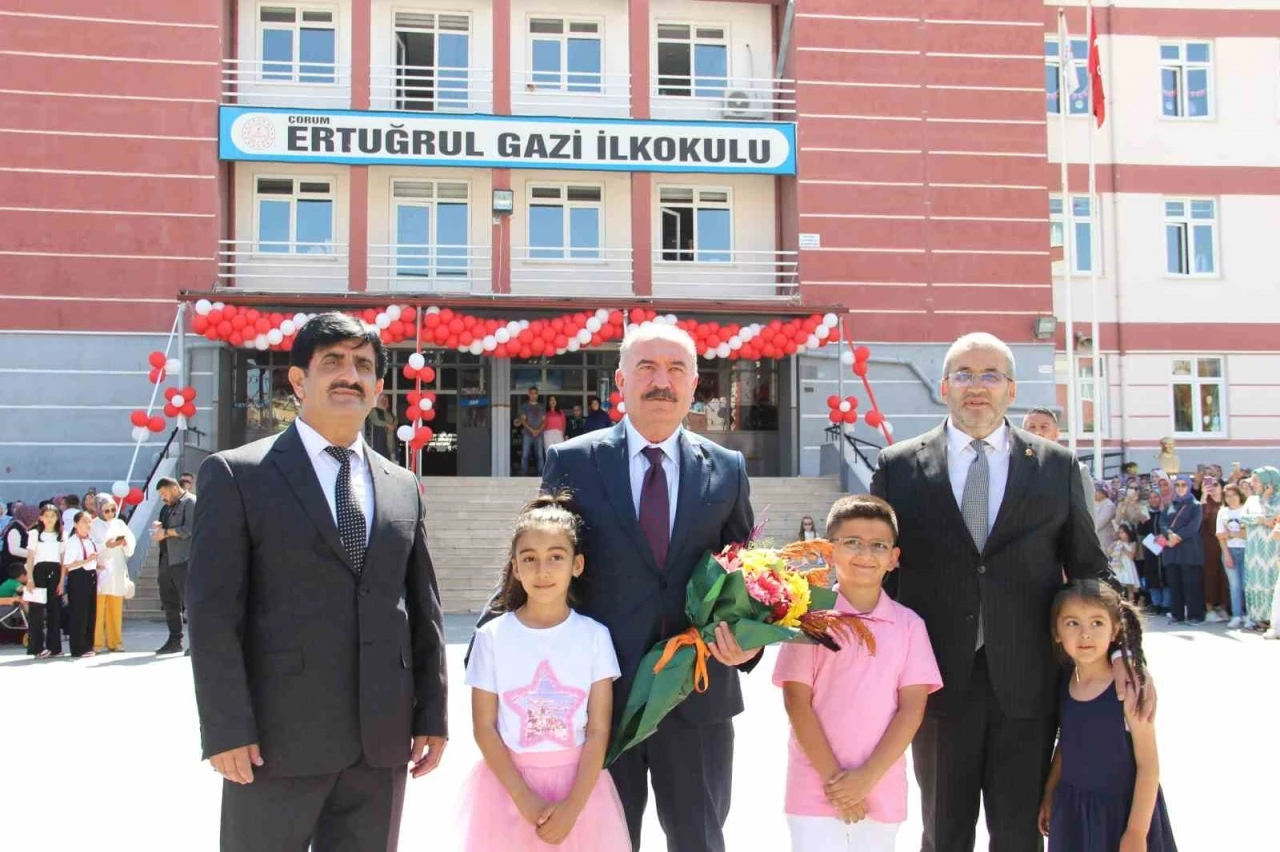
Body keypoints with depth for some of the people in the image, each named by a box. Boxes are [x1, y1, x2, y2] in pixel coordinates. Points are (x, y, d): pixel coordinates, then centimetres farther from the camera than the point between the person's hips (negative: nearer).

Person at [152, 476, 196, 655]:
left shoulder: (190, 502, -5)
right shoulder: (167, 507, 22)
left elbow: (189, 529, -16)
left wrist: (166, 532, -11)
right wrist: (159, 526, 6)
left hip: (184, 560, -9)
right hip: (167, 560, 9)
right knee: (169, 603, 11)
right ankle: (174, 641, 19)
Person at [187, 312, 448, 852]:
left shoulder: (402, 486, 12)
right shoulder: (236, 474, -2)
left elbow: (424, 608, 12)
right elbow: (212, 612, -7)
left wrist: (432, 715, 8)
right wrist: (226, 728, -12)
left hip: (382, 740, 4)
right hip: (278, 736, -4)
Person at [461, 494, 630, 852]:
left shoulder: (594, 635, -5)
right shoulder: (493, 636, -6)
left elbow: (599, 730, -5)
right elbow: (484, 728, -5)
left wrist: (573, 805, -13)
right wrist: (524, 798, -13)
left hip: (580, 785, 0)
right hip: (508, 784, 0)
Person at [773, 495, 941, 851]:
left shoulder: (909, 625, 3)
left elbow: (912, 708, -2)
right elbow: (797, 702, -5)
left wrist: (868, 776, -11)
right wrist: (833, 778, -11)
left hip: (882, 792, 2)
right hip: (816, 791, -2)